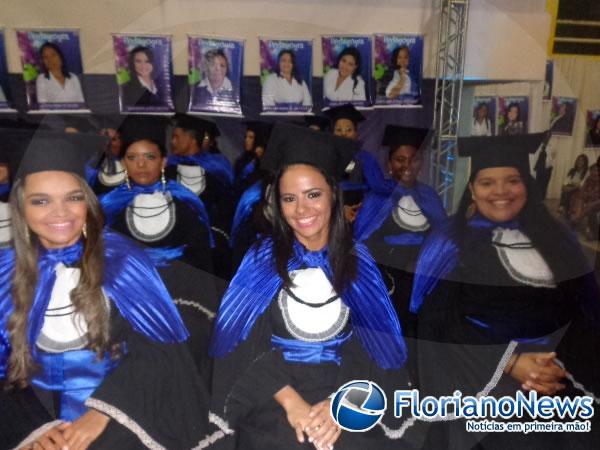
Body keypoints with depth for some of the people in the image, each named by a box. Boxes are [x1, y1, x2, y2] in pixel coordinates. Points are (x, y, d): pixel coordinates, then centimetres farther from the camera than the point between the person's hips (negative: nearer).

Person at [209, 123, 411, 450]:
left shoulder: (359, 262, 2)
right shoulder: (261, 260, -1)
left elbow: (376, 348, -1)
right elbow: (245, 346, -5)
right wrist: (291, 402, -15)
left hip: (345, 397, 1)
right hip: (274, 401, 0)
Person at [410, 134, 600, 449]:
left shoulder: (557, 240, 6)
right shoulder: (448, 246, -5)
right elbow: (439, 323, -10)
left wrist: (561, 366, -11)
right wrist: (510, 363, -17)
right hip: (482, 391, -3)